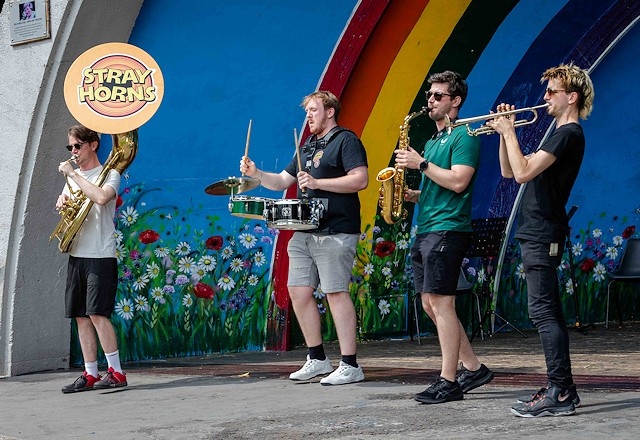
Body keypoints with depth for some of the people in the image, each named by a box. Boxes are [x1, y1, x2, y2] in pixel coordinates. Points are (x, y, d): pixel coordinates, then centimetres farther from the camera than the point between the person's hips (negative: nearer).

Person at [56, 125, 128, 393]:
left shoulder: (109, 174, -3)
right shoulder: (72, 177, 18)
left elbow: (101, 197, -24)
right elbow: (66, 209, 23)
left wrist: (73, 174, -17)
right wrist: (62, 202, 0)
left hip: (100, 256, -7)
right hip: (76, 255, 7)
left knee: (97, 313, -13)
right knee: (81, 316, 5)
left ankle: (116, 372, -7)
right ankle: (90, 374, 9)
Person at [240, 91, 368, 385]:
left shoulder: (346, 140, -4)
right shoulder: (307, 147, 22)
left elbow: (361, 179, -17)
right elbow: (281, 182, 24)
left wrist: (317, 183, -19)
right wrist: (256, 174, 6)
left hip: (335, 232, -9)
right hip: (305, 232, 9)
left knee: (336, 292, -10)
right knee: (298, 291, 7)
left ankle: (350, 366, -6)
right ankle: (317, 359, 18)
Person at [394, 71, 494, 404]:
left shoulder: (464, 136, -6)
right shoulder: (432, 141, 22)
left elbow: (458, 182, -17)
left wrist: (421, 164, -13)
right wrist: (411, 195, 8)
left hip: (447, 229, -10)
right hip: (425, 229, 10)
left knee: (440, 302, -10)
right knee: (431, 304, 9)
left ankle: (449, 381, -5)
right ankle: (473, 368, 17)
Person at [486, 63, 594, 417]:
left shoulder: (569, 134, -11)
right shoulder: (561, 135, 21)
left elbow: (523, 172, -22)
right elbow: (509, 172, 21)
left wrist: (509, 131, -11)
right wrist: (505, 132, 10)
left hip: (543, 235, -11)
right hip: (536, 234, 11)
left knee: (543, 312, -12)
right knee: (548, 312, 11)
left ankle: (560, 393, -10)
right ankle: (562, 390, 16)